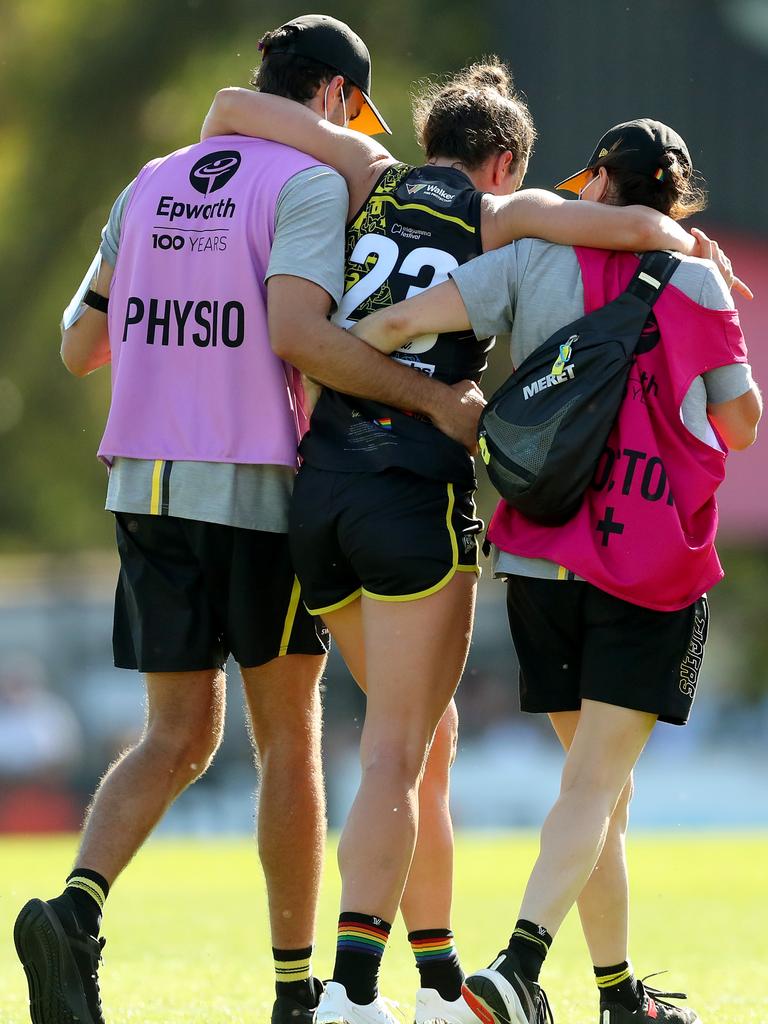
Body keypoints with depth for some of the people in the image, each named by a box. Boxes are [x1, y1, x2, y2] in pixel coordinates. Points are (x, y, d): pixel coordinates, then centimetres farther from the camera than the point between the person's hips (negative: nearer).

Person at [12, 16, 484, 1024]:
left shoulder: (151, 186, 12)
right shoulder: (310, 184, -7)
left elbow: (80, 348, 15)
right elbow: (299, 330, -22)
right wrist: (433, 400, -17)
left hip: (146, 487, 5)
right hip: (259, 488, -5)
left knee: (179, 739, 8)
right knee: (290, 741, 7)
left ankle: (77, 908, -17)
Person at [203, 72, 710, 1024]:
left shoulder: (374, 178, 15)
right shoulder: (505, 217, 6)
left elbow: (234, 106, 12)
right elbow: (639, 227, -5)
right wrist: (689, 242, 16)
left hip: (320, 485, 5)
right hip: (417, 490, -5)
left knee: (428, 737, 19)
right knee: (397, 756, -8)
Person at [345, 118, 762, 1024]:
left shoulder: (538, 259, 2)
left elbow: (404, 320, -10)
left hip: (542, 558, 2)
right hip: (655, 568, -2)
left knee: (598, 779, 15)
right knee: (596, 781, -7)